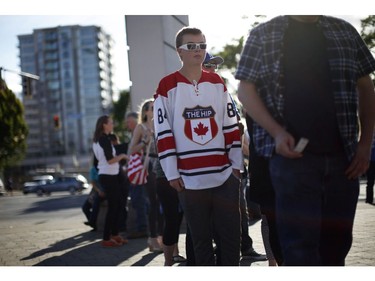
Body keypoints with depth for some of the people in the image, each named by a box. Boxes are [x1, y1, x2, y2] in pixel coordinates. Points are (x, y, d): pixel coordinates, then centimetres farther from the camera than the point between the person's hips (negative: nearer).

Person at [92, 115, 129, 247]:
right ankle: (106, 239, -3)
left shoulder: (97, 140, 14)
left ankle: (114, 234, 21)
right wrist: (122, 156, -8)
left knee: (116, 205, 15)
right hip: (109, 177, -9)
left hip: (104, 176, 9)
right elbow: (110, 160, -23)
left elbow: (96, 161, 18)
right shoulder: (105, 139, -15)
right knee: (112, 207, -5)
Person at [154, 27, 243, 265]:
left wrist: (237, 162, 7)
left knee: (231, 235, 4)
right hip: (189, 178, -2)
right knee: (201, 239, 6)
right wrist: (172, 173, -5)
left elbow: (231, 125, 12)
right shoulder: (167, 86, 0)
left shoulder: (217, 82, 11)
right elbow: (163, 133, -1)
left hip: (225, 174, 3)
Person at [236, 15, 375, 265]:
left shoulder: (345, 31, 13)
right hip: (292, 154, -4)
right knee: (300, 246, -5)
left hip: (342, 155, 4)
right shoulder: (263, 35, 5)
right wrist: (277, 132, -13)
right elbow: (246, 88, 1)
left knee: (337, 241, 10)